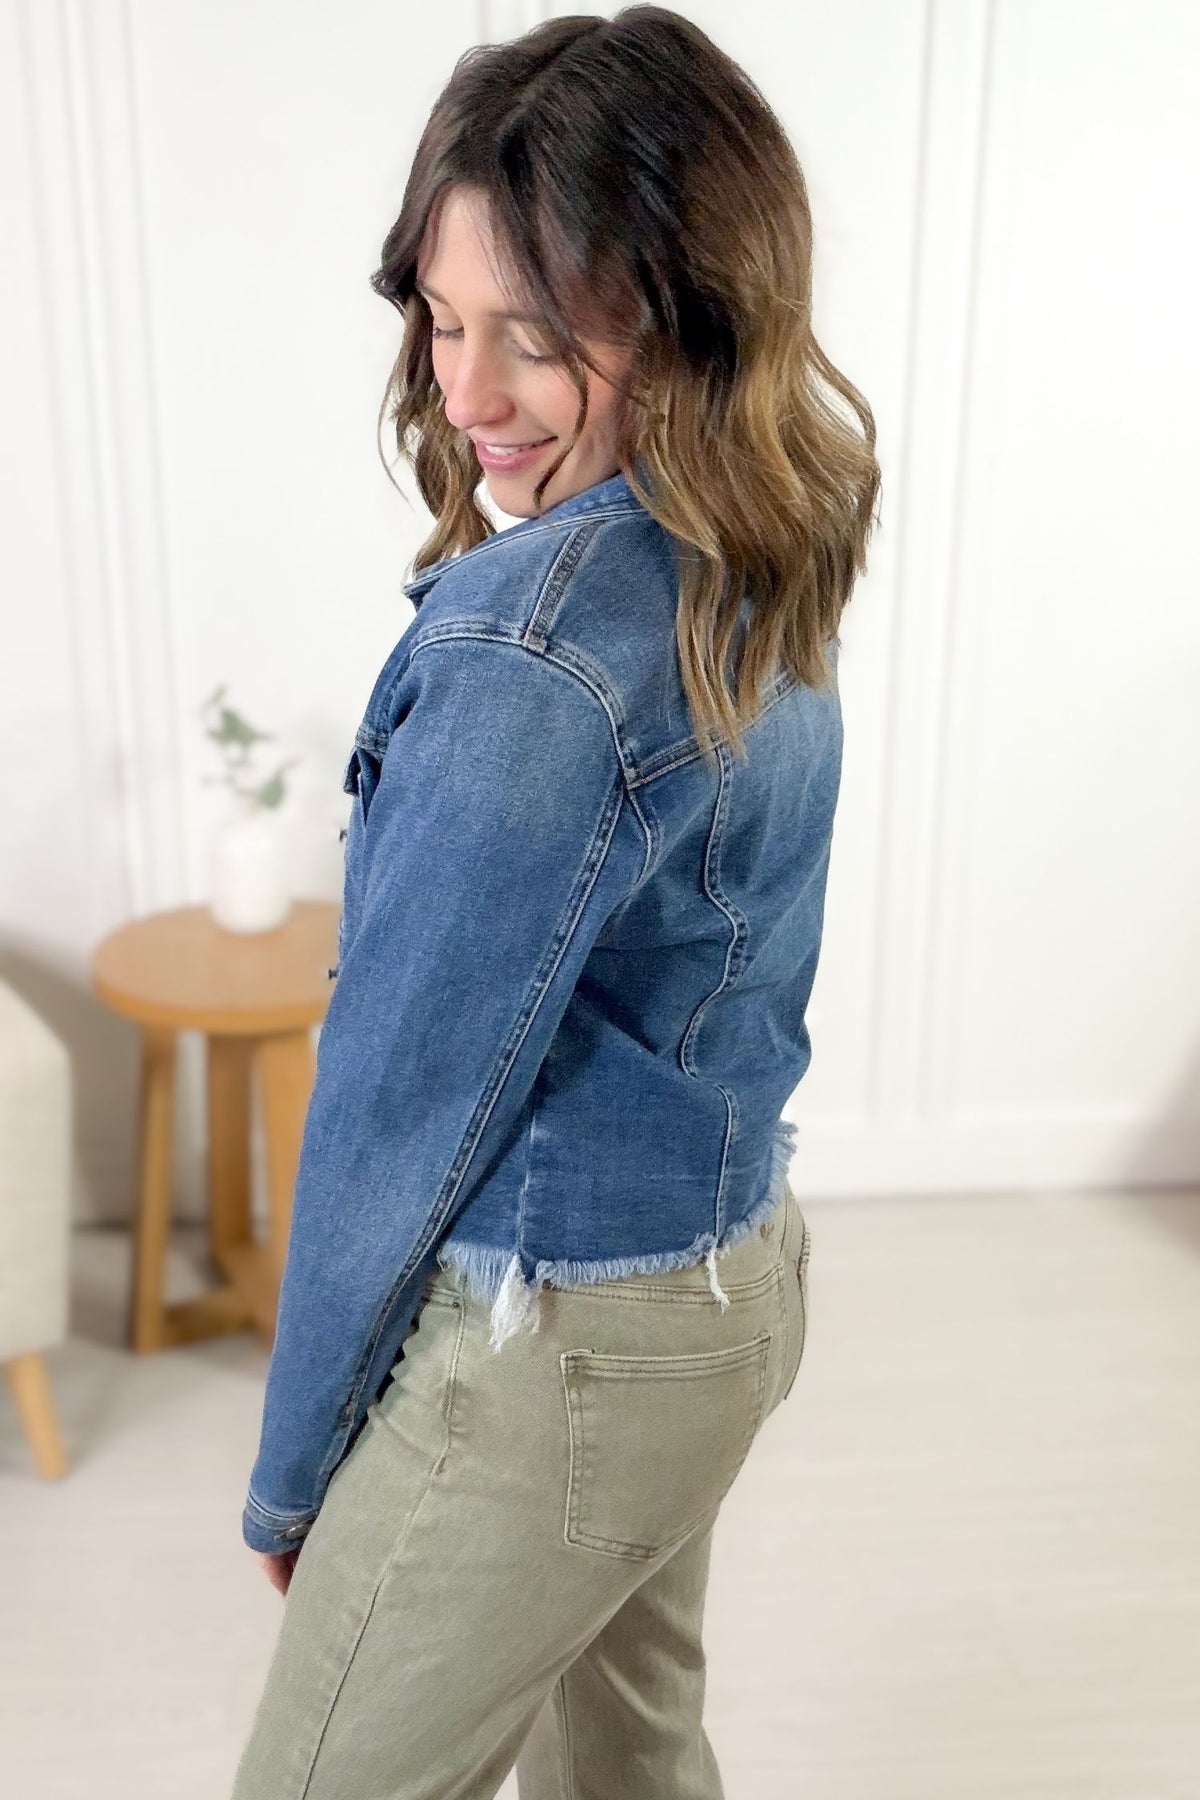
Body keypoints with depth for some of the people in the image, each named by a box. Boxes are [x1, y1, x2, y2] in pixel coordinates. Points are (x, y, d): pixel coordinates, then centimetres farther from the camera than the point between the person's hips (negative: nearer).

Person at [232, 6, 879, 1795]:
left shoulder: (530, 643, -28)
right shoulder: (768, 575, 0)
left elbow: (405, 1099, -20)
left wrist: (291, 1470, -5)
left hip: (553, 1352, -8)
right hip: (734, 1268, 8)